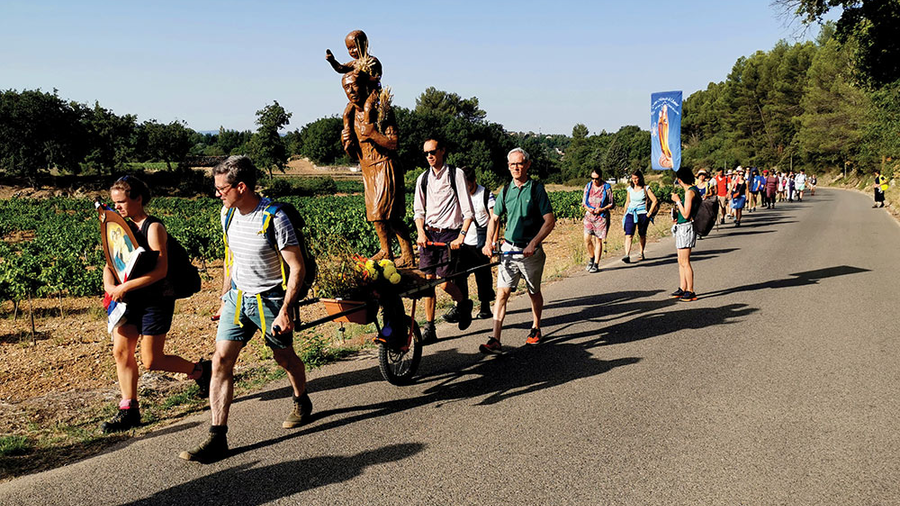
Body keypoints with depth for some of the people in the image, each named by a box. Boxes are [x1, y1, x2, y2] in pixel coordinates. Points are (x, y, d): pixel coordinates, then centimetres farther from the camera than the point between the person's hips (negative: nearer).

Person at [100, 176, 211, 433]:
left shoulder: (153, 228, -13)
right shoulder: (123, 227, 10)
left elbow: (160, 270, -23)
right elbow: (111, 263, 10)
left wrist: (125, 287, -24)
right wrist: (109, 284, -11)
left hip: (156, 299, -7)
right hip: (131, 300, 7)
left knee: (151, 361, -3)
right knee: (121, 351, 2)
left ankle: (200, 370, 20)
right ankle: (128, 409, 12)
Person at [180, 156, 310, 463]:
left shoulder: (274, 219, -21)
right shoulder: (228, 214, 1)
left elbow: (297, 268, -17)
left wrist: (285, 310, -20)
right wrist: (224, 298, 16)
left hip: (270, 299, -5)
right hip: (237, 297, 6)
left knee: (284, 358, 14)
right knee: (221, 362, -5)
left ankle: (302, 402, 44)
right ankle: (217, 438, -1)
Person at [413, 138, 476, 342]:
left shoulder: (456, 174, -2)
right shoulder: (423, 178, 11)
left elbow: (468, 211, -6)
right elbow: (419, 210, 13)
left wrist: (461, 236, -16)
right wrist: (421, 232, -4)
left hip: (449, 233, -4)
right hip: (428, 233, 4)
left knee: (444, 282, -8)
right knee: (428, 279, -2)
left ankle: (463, 303, 24)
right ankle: (429, 328, 6)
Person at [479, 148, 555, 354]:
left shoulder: (537, 189, -5)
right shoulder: (505, 191, 7)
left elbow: (550, 221, -9)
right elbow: (494, 218, 15)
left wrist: (533, 243, -18)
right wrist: (489, 243, 1)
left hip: (530, 250, -2)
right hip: (508, 248, 2)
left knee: (534, 293, 13)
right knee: (502, 292, -7)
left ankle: (535, 329, 35)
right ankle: (495, 340, -10)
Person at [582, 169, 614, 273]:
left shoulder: (606, 187, -2)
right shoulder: (588, 186, 8)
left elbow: (612, 204, 3)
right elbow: (583, 202, 15)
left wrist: (602, 209, -14)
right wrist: (587, 208, -7)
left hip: (601, 216, -3)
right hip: (589, 216, 3)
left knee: (598, 240, -2)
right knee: (587, 238, -8)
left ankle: (596, 264, 5)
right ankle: (592, 258, 16)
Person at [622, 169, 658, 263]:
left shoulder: (645, 188, -3)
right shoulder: (630, 188, 9)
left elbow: (655, 201, -5)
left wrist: (649, 213, -7)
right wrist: (624, 215, 16)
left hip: (642, 214, -2)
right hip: (630, 213, 2)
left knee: (642, 235, 9)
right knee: (628, 235, -13)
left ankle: (641, 253, 26)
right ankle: (627, 255, -22)